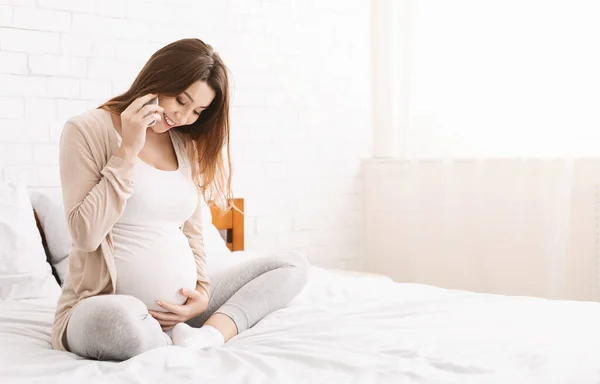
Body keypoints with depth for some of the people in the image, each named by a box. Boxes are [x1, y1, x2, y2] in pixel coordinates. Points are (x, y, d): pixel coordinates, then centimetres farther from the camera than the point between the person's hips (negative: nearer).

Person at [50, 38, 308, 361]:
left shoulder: (186, 146, 14)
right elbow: (86, 234, -14)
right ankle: (191, 345, -14)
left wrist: (204, 291, -1)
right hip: (105, 306, -7)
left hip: (180, 309, 7)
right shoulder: (87, 130, -4)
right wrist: (128, 151, -14)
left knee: (292, 265, -1)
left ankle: (209, 335, -22)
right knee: (120, 319, -43)